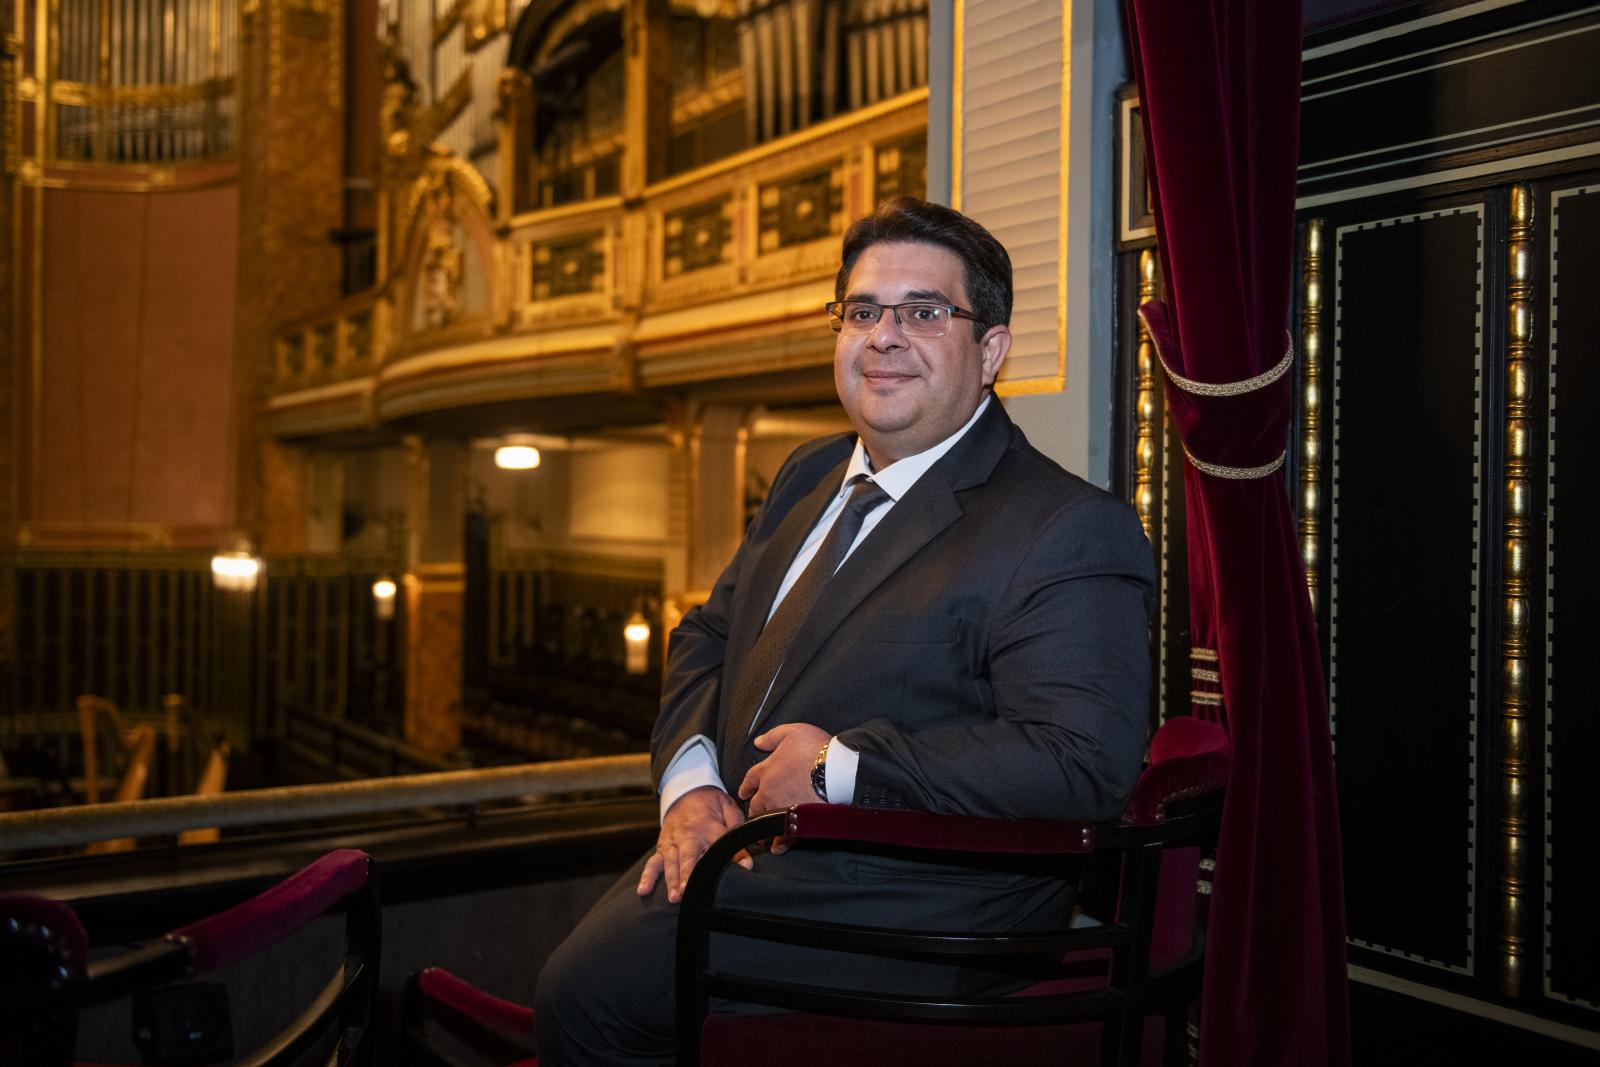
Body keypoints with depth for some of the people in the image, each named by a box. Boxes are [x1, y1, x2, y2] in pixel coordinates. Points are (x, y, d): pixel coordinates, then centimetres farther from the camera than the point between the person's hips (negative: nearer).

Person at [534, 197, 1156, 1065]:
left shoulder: (1070, 531, -12)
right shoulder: (809, 477, 15)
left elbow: (1081, 765, -22)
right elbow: (708, 636, 18)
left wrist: (844, 766, -19)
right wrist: (690, 781, -2)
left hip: (904, 909, -7)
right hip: (735, 844, 8)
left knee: (588, 991, -18)